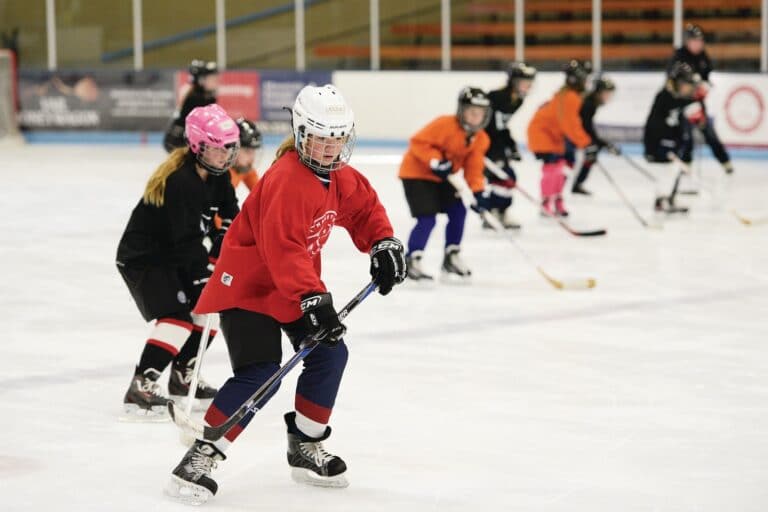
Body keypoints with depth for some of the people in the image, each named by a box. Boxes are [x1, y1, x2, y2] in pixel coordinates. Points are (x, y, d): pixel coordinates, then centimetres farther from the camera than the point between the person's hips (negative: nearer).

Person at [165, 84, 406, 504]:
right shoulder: (286, 179, -27)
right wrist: (314, 299, -39)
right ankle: (201, 456, -16)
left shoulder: (338, 176, 1)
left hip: (295, 285, 9)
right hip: (248, 283, -9)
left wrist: (383, 243, -1)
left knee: (329, 354, 7)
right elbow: (282, 249, -34)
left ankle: (305, 448, 23)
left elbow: (364, 206, 18)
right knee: (259, 372, -21)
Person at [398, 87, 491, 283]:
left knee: (458, 211, 4)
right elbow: (418, 142, -24)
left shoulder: (480, 139, -2)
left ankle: (451, 257, 18)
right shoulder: (444, 125, -25)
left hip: (442, 178, 8)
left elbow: (473, 167, -3)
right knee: (427, 218, -16)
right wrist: (435, 161, -32)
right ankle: (411, 262, -10)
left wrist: (478, 192, -17)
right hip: (416, 173, -8)